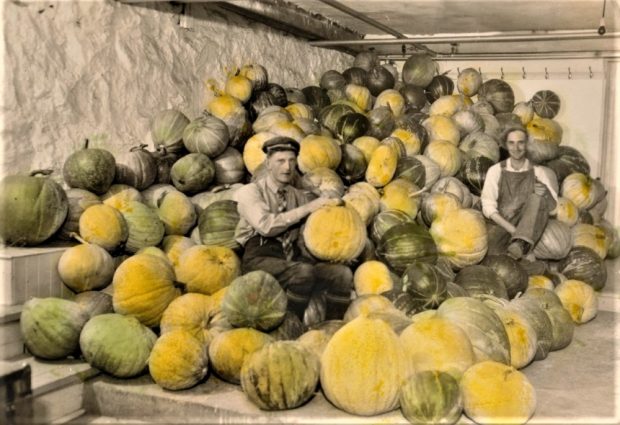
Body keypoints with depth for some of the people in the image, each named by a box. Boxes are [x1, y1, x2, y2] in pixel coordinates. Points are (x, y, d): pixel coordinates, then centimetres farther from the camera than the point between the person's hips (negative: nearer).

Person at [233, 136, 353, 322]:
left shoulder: (298, 196, 19)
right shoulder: (250, 192, 3)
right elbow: (266, 225, -13)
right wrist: (306, 209, -11)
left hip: (292, 260, 5)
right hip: (260, 258, -5)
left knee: (343, 273, -18)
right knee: (303, 271, -35)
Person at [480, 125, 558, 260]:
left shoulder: (538, 172, 9)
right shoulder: (496, 170, 6)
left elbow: (552, 206, 2)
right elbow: (488, 207, -2)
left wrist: (546, 194, -23)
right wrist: (513, 230, -15)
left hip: (530, 229, 1)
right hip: (502, 226, -1)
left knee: (536, 198, -27)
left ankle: (521, 244, -40)